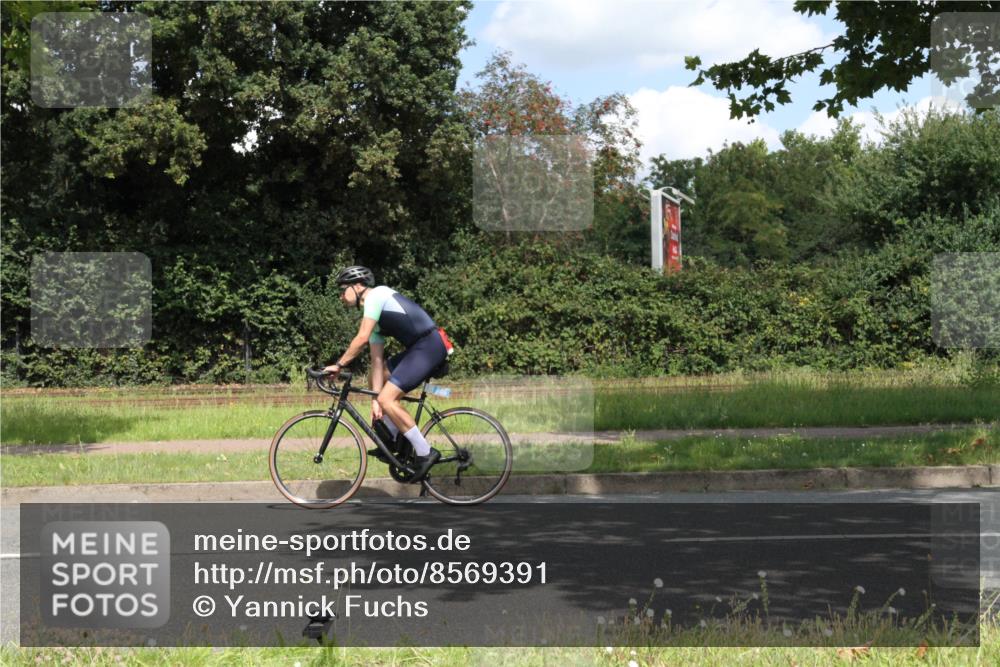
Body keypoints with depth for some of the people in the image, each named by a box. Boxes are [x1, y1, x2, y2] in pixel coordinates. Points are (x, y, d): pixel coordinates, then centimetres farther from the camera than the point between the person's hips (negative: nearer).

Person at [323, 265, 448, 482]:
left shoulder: (377, 295, -6)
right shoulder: (374, 317, 21)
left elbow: (362, 338, -14)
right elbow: (377, 360, 17)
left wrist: (339, 365, -6)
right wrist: (375, 400, 11)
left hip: (429, 345, -10)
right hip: (418, 348, 10)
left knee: (388, 398, -14)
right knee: (380, 374, 20)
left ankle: (425, 452, -8)